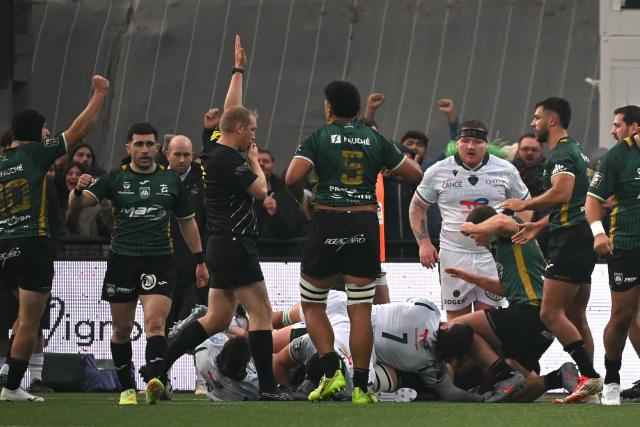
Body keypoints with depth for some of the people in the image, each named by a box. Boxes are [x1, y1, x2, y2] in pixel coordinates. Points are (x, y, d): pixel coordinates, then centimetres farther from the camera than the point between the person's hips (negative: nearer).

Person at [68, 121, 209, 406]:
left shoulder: (171, 180, 9)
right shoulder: (115, 179, 5)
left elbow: (187, 222, 18)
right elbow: (76, 206, -5)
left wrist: (200, 261, 16)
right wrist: (78, 190, -28)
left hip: (159, 261, -1)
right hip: (122, 261, 1)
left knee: (155, 324, -18)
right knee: (122, 329, 7)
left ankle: (155, 381, -34)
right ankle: (127, 388, 20)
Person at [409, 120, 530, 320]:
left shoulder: (506, 170, 1)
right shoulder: (438, 172, 2)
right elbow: (417, 207, 13)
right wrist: (424, 242, 2)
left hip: (492, 255, 0)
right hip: (454, 254, 0)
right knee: (456, 318, 2)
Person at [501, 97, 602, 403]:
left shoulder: (561, 153, -12)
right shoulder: (576, 152, 21)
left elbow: (561, 193, -28)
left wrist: (524, 205, -16)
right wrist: (539, 225, 30)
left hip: (570, 241, -11)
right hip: (583, 240, 11)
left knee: (551, 313, -13)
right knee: (576, 317, 11)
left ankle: (590, 376, -18)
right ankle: (588, 385, 9)